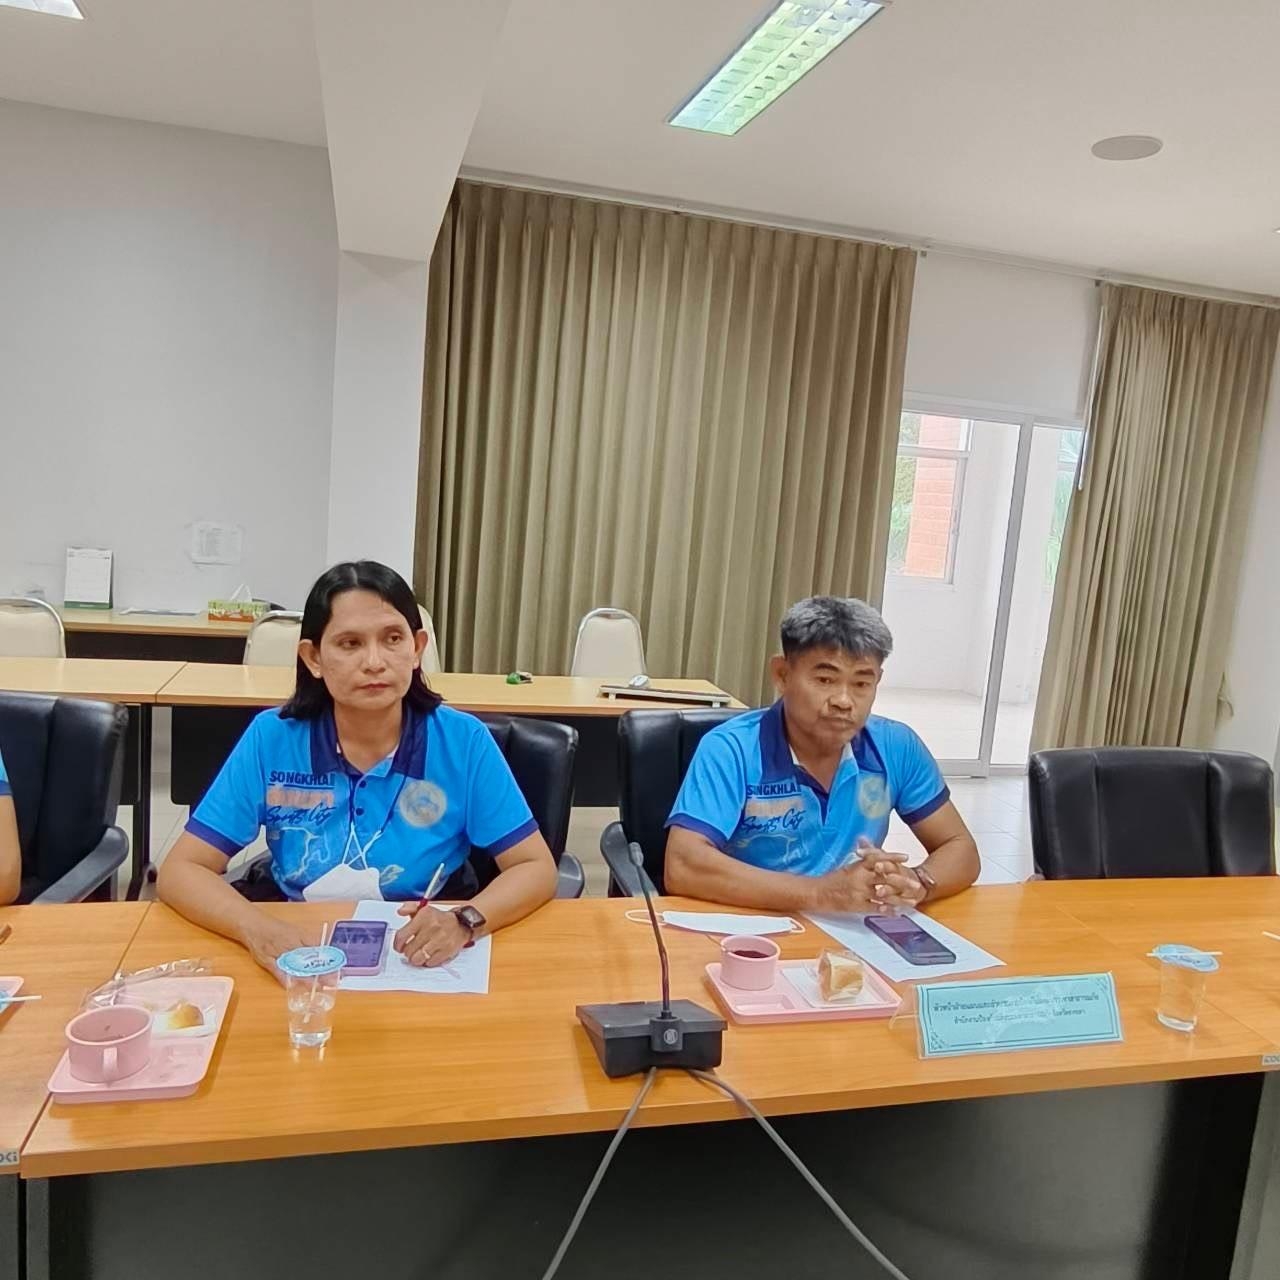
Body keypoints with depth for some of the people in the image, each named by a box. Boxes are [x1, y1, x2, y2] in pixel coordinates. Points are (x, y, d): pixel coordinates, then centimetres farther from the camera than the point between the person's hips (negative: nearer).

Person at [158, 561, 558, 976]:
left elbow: (536, 868, -8)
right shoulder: (271, 738, -7)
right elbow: (180, 871, -7)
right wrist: (256, 929, -27)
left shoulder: (463, 741, -10)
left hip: (432, 962, 0)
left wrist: (464, 922, -28)